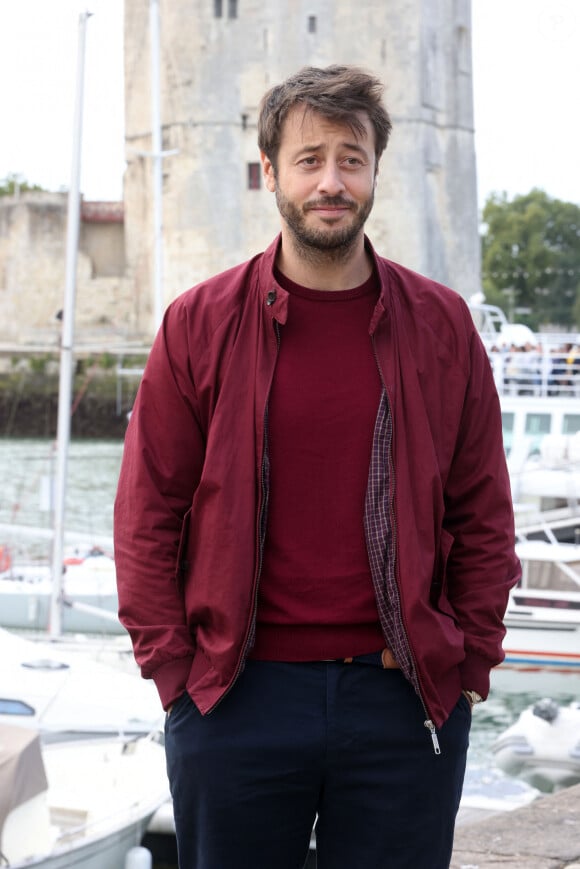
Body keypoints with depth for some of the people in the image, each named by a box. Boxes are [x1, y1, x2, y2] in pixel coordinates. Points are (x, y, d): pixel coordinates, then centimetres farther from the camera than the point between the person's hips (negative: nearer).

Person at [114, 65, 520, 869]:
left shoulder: (441, 324, 4)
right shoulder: (200, 323, 1)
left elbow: (484, 514, 7)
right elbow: (147, 514, 3)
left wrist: (469, 664, 1)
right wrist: (173, 669, -3)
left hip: (407, 701, 1)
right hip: (236, 700, 0)